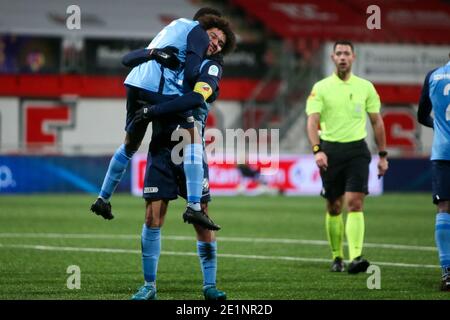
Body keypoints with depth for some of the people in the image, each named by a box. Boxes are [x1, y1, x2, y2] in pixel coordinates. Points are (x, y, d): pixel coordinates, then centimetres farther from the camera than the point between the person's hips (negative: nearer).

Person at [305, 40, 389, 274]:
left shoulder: (365, 87, 6)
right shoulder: (321, 88, 0)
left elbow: (377, 122, 12)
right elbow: (312, 121, -9)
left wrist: (383, 155, 10)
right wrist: (317, 150, -24)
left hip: (357, 150, 0)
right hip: (330, 151, 0)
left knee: (355, 203, -14)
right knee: (334, 208, 7)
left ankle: (355, 258, -22)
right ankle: (337, 257, 21)